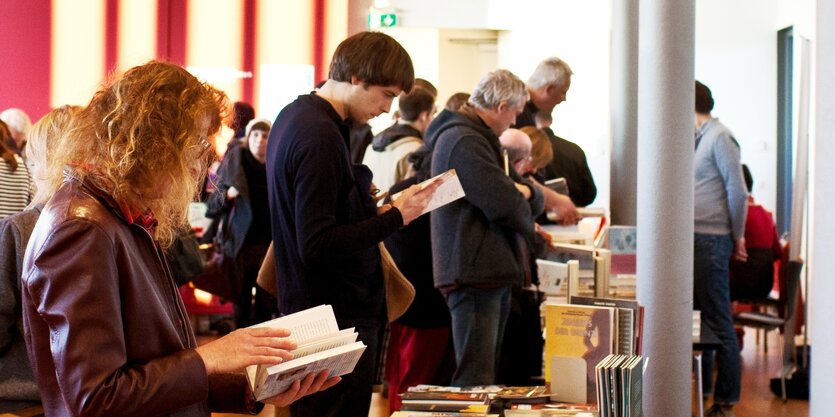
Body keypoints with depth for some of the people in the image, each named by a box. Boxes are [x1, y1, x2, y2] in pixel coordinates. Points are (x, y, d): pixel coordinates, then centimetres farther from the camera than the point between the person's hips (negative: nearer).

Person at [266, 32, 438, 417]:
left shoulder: (294, 116, 10)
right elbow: (317, 245, -24)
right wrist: (394, 217, -19)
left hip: (307, 309, 10)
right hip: (339, 319, -10)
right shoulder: (321, 136, -21)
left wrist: (373, 211, 9)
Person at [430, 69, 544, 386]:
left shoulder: (478, 138, 21)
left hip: (492, 274, 11)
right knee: (475, 382, -11)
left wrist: (524, 191, -6)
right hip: (475, 275, -11)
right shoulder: (465, 141, -15)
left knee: (487, 374, 14)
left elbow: (534, 200, 19)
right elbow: (505, 205, -22)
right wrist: (525, 217, 2)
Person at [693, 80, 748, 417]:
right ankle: (702, 389, 25)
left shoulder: (719, 137, -11)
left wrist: (737, 237, -6)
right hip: (695, 238, 9)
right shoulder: (700, 137, 15)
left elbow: (737, 191, -13)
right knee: (697, 317, 15)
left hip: (711, 240, -9)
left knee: (718, 322, -5)